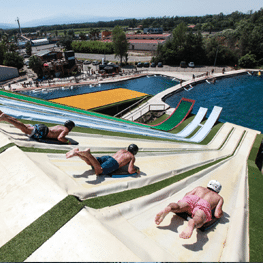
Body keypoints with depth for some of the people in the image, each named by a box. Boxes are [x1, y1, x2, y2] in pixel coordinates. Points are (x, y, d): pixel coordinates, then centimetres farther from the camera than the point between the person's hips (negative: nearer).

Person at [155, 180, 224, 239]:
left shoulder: (199, 188, 41)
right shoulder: (220, 198, 36)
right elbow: (217, 215, 18)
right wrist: (221, 212, 40)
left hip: (191, 198, 3)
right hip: (204, 205, -3)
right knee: (198, 219, -31)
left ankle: (168, 208, -52)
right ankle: (192, 223, -65)